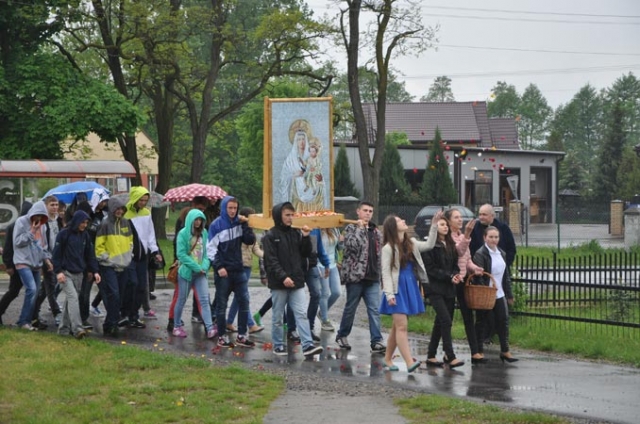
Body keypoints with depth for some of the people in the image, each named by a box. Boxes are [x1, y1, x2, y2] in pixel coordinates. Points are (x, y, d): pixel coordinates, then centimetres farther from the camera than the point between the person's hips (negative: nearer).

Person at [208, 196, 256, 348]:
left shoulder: (238, 223, 7)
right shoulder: (216, 225, -6)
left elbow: (251, 240, 2)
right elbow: (211, 248, -9)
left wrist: (245, 224, -8)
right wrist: (219, 267, -16)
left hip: (238, 270, 5)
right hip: (223, 272, -5)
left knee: (244, 302, 2)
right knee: (221, 304, 3)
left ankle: (242, 335, 9)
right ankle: (222, 337, 9)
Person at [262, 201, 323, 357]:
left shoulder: (296, 233, 11)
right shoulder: (270, 236, -5)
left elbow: (305, 254, 12)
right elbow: (271, 261, -12)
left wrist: (306, 238, -3)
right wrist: (283, 277, -22)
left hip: (296, 282, 4)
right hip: (278, 283, -4)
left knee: (302, 314, -5)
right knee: (277, 317, 6)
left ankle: (308, 345, -10)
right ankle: (278, 345, 17)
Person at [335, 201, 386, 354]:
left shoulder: (376, 231, 15)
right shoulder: (351, 228, -2)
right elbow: (352, 245, -22)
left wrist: (379, 275, 14)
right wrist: (360, 228, -14)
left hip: (372, 278, 4)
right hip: (355, 276, -4)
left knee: (375, 310, -5)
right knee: (350, 308, 7)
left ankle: (376, 341, -8)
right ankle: (342, 335, 25)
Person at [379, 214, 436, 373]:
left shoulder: (411, 244, 12)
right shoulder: (388, 248, -8)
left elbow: (429, 245, 9)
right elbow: (386, 272, -10)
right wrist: (389, 294, -17)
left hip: (410, 287, 7)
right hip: (397, 288, -7)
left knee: (397, 326, 10)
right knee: (401, 326, -12)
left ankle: (388, 359, 18)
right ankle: (409, 363, -19)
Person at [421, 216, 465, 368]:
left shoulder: (451, 245, 14)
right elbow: (430, 268, -12)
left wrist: (456, 274, -3)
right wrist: (449, 276, -17)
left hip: (449, 289, 7)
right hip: (435, 289, -7)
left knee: (440, 322, 10)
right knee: (446, 320, -15)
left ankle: (431, 356, 17)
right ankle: (451, 357, -16)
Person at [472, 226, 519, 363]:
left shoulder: (502, 254, 12)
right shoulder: (480, 254, -11)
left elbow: (506, 276, 18)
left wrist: (509, 294, 17)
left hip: (499, 295, 6)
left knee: (503, 321, 4)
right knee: (480, 322, 5)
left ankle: (505, 351, 11)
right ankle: (478, 351, 12)